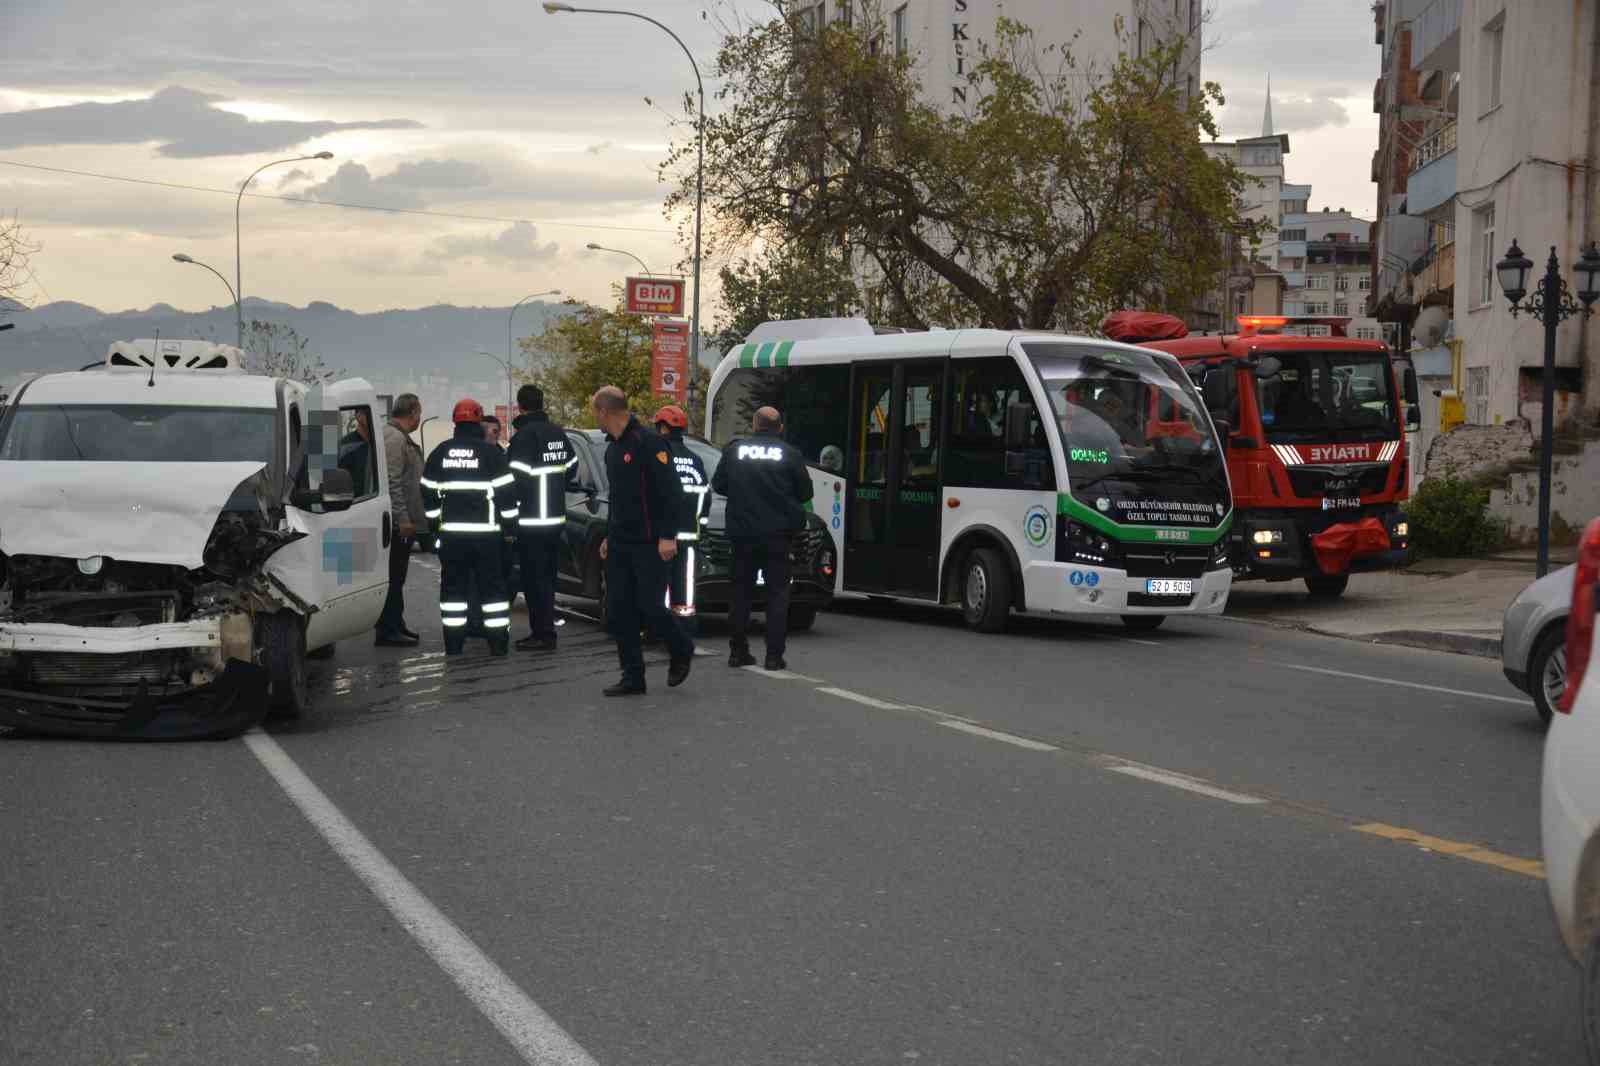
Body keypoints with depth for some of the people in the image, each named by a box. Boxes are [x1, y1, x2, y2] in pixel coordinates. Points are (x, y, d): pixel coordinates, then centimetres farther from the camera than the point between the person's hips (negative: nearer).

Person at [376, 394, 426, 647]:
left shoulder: (401, 438, 18)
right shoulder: (395, 439, -15)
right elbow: (393, 482, -22)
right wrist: (402, 517, -22)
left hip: (400, 522, 11)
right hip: (397, 521, -11)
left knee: (396, 577, 15)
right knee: (393, 576, -8)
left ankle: (396, 625, 22)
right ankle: (388, 630, -6)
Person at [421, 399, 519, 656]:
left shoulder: (441, 453, 6)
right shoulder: (491, 452, -5)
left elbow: (428, 491, 10)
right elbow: (506, 491, -6)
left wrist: (435, 521, 19)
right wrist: (509, 524, 3)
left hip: (451, 531, 3)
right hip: (485, 532, -3)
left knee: (453, 587, 9)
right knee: (492, 587, 4)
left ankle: (453, 647, 9)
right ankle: (498, 647, 2)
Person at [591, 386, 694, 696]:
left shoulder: (647, 443, -13)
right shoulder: (613, 448, 16)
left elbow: (670, 492, -17)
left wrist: (667, 536, -21)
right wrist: (609, 536, 21)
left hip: (650, 543, -9)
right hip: (620, 544, 9)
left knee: (650, 607, -7)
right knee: (618, 612, 4)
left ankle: (682, 651, 21)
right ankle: (633, 677, 10)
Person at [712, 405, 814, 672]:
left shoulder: (734, 450, 0)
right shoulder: (790, 454, -4)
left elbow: (719, 485, 8)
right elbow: (805, 492, 2)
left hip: (742, 532, 2)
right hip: (777, 532, -2)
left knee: (741, 592, 13)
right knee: (777, 594, 4)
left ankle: (738, 651, 13)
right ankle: (774, 655, -3)